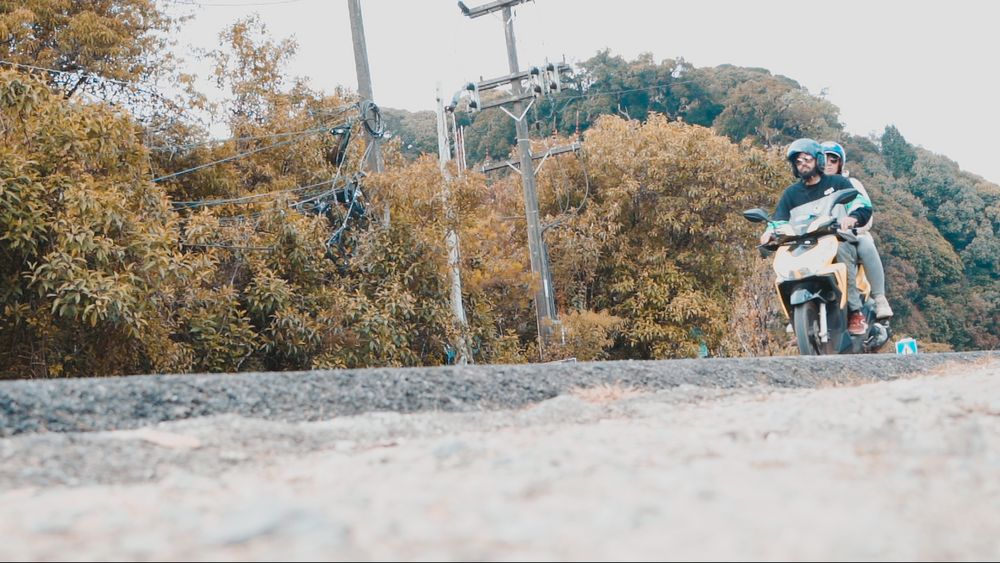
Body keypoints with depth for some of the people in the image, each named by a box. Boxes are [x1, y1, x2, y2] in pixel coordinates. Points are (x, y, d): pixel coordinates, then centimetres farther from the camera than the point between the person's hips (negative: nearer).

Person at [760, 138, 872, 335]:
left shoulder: (838, 182, 12)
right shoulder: (791, 193, 20)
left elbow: (863, 205, 1)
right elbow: (779, 219, 11)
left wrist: (852, 217, -23)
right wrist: (771, 231, -13)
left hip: (840, 240, -3)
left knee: (840, 249, -38)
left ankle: (855, 311, -31)